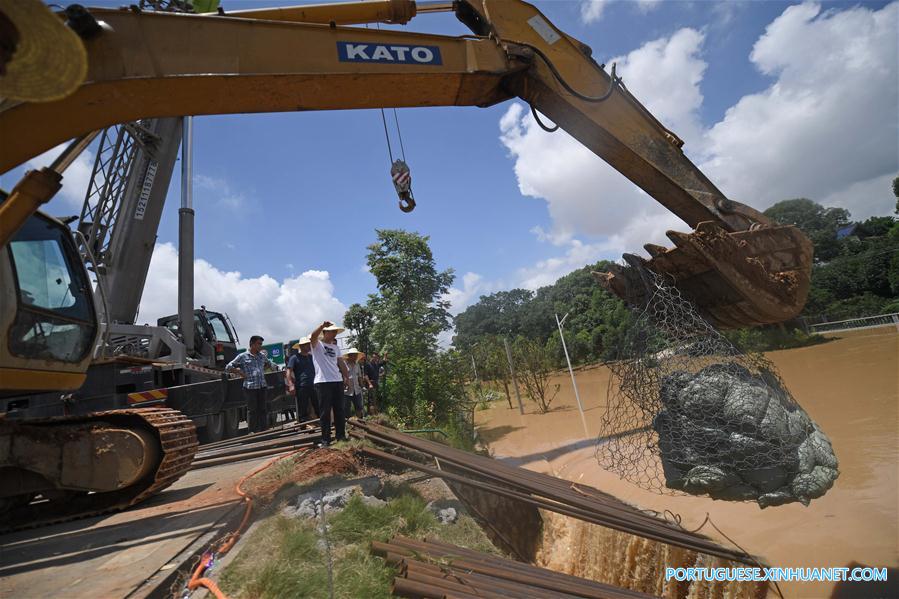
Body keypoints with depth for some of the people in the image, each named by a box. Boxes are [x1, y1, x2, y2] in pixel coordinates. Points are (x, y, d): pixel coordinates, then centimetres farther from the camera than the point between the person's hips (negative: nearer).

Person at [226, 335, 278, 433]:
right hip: (250, 387, -4)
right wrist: (240, 373, -4)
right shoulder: (243, 357, 0)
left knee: (263, 409, 7)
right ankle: (253, 432, 11)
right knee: (252, 410, 2)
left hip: (262, 386, 4)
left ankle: (264, 431, 14)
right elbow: (228, 367, 1)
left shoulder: (262, 356, 14)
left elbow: (271, 364, 30)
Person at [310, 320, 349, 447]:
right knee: (325, 412, -1)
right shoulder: (317, 344, -1)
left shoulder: (335, 347, 18)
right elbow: (313, 336, -23)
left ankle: (341, 435, 19)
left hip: (338, 381, 6)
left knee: (339, 410, 9)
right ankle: (325, 439, 6)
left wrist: (346, 376, 11)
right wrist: (322, 325, -39)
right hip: (322, 382, -6)